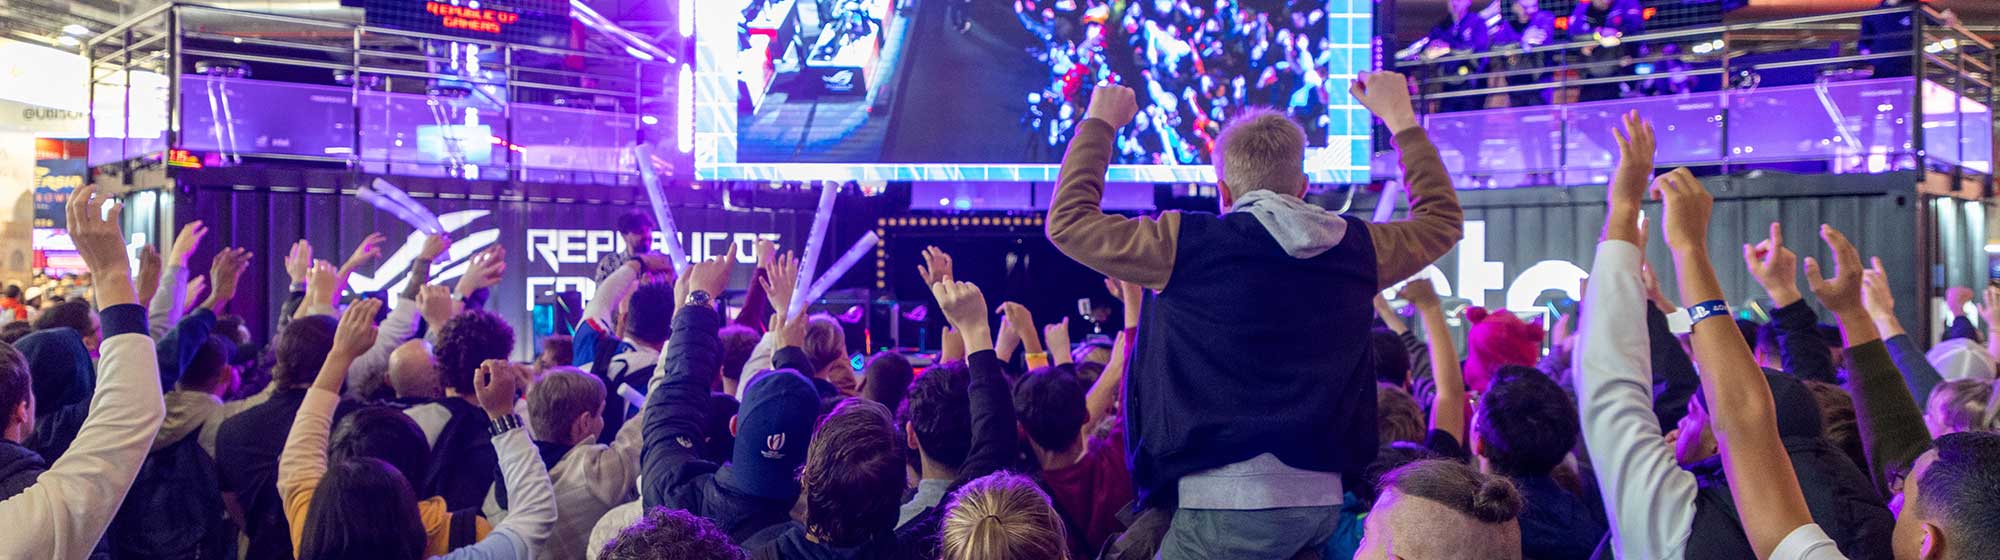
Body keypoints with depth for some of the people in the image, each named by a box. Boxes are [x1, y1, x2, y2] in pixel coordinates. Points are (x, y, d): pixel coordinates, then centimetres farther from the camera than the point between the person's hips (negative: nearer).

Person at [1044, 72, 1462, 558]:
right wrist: (1399, 116, 33)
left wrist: (1099, 124, 16)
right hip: (1321, 500, 5)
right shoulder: (1354, 249, 5)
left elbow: (1068, 221, 4)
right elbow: (1442, 219, 25)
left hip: (1227, 503, -5)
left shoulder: (1186, 244, -7)